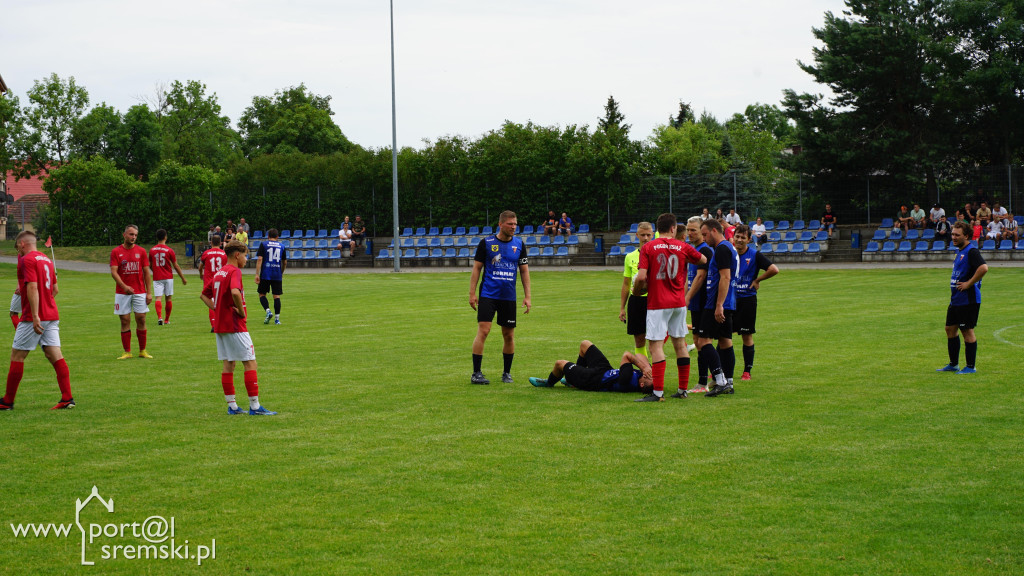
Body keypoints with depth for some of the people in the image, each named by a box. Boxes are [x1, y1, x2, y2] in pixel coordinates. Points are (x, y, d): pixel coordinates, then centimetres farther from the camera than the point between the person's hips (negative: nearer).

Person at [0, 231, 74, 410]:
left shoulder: (27, 260, -10)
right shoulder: (46, 259, 16)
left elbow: (32, 288, -20)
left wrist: (35, 317, -24)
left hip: (34, 318, -8)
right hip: (52, 315, 8)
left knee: (17, 356, 2)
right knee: (55, 355, 1)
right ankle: (67, 398, -7)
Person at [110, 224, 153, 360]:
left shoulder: (141, 251, 5)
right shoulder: (116, 252, 1)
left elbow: (147, 272, 6)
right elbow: (113, 271, -6)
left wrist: (149, 292, -1)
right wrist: (124, 286, -22)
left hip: (140, 292, 1)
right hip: (122, 292, -1)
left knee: (141, 319, -1)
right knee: (125, 321, 0)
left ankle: (142, 351, 9)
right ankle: (127, 352, 5)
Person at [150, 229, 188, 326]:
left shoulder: (152, 250, 2)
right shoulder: (169, 250, -6)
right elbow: (176, 266, -3)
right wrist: (183, 278, 7)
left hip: (157, 278, 1)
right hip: (168, 278, -1)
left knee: (158, 298, -7)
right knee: (168, 298, 10)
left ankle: (159, 317, -29)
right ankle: (167, 320, 18)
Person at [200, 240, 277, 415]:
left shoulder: (219, 273, 14)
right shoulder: (234, 271, -13)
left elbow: (204, 295, 23)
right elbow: (235, 292, -32)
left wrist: (217, 310, 13)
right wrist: (241, 311, -18)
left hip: (220, 325, 9)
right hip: (234, 326, -9)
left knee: (229, 364, 11)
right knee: (250, 363, -5)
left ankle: (232, 406, 12)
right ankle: (255, 406, -6)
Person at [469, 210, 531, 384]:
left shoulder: (519, 244, 7)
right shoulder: (486, 242, -2)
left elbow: (524, 271, 11)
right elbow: (476, 268, 2)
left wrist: (527, 296, 5)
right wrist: (472, 293, -4)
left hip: (509, 296, 3)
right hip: (488, 294, -3)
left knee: (509, 335, 6)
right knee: (483, 331, -12)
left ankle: (507, 373, 20)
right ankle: (476, 373, -7)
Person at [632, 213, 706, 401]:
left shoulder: (648, 248, -6)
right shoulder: (683, 247, 3)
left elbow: (641, 277, -14)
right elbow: (703, 260, 19)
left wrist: (637, 290, 6)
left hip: (657, 303, -4)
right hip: (679, 302, 4)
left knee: (656, 345, -6)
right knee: (680, 344, 14)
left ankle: (658, 392, -12)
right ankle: (683, 389, 17)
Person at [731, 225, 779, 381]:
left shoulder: (755, 255, -4)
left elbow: (774, 269, -10)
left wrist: (757, 280, -5)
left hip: (747, 299, -3)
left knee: (747, 336, 2)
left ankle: (747, 371, 10)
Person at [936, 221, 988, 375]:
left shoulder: (972, 251, -15)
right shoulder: (959, 252, 15)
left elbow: (983, 268, -30)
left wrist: (969, 284, -23)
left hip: (968, 300, -10)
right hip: (956, 299, 10)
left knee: (967, 331, -4)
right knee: (950, 329, 13)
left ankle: (970, 367, 4)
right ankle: (953, 364, 22)